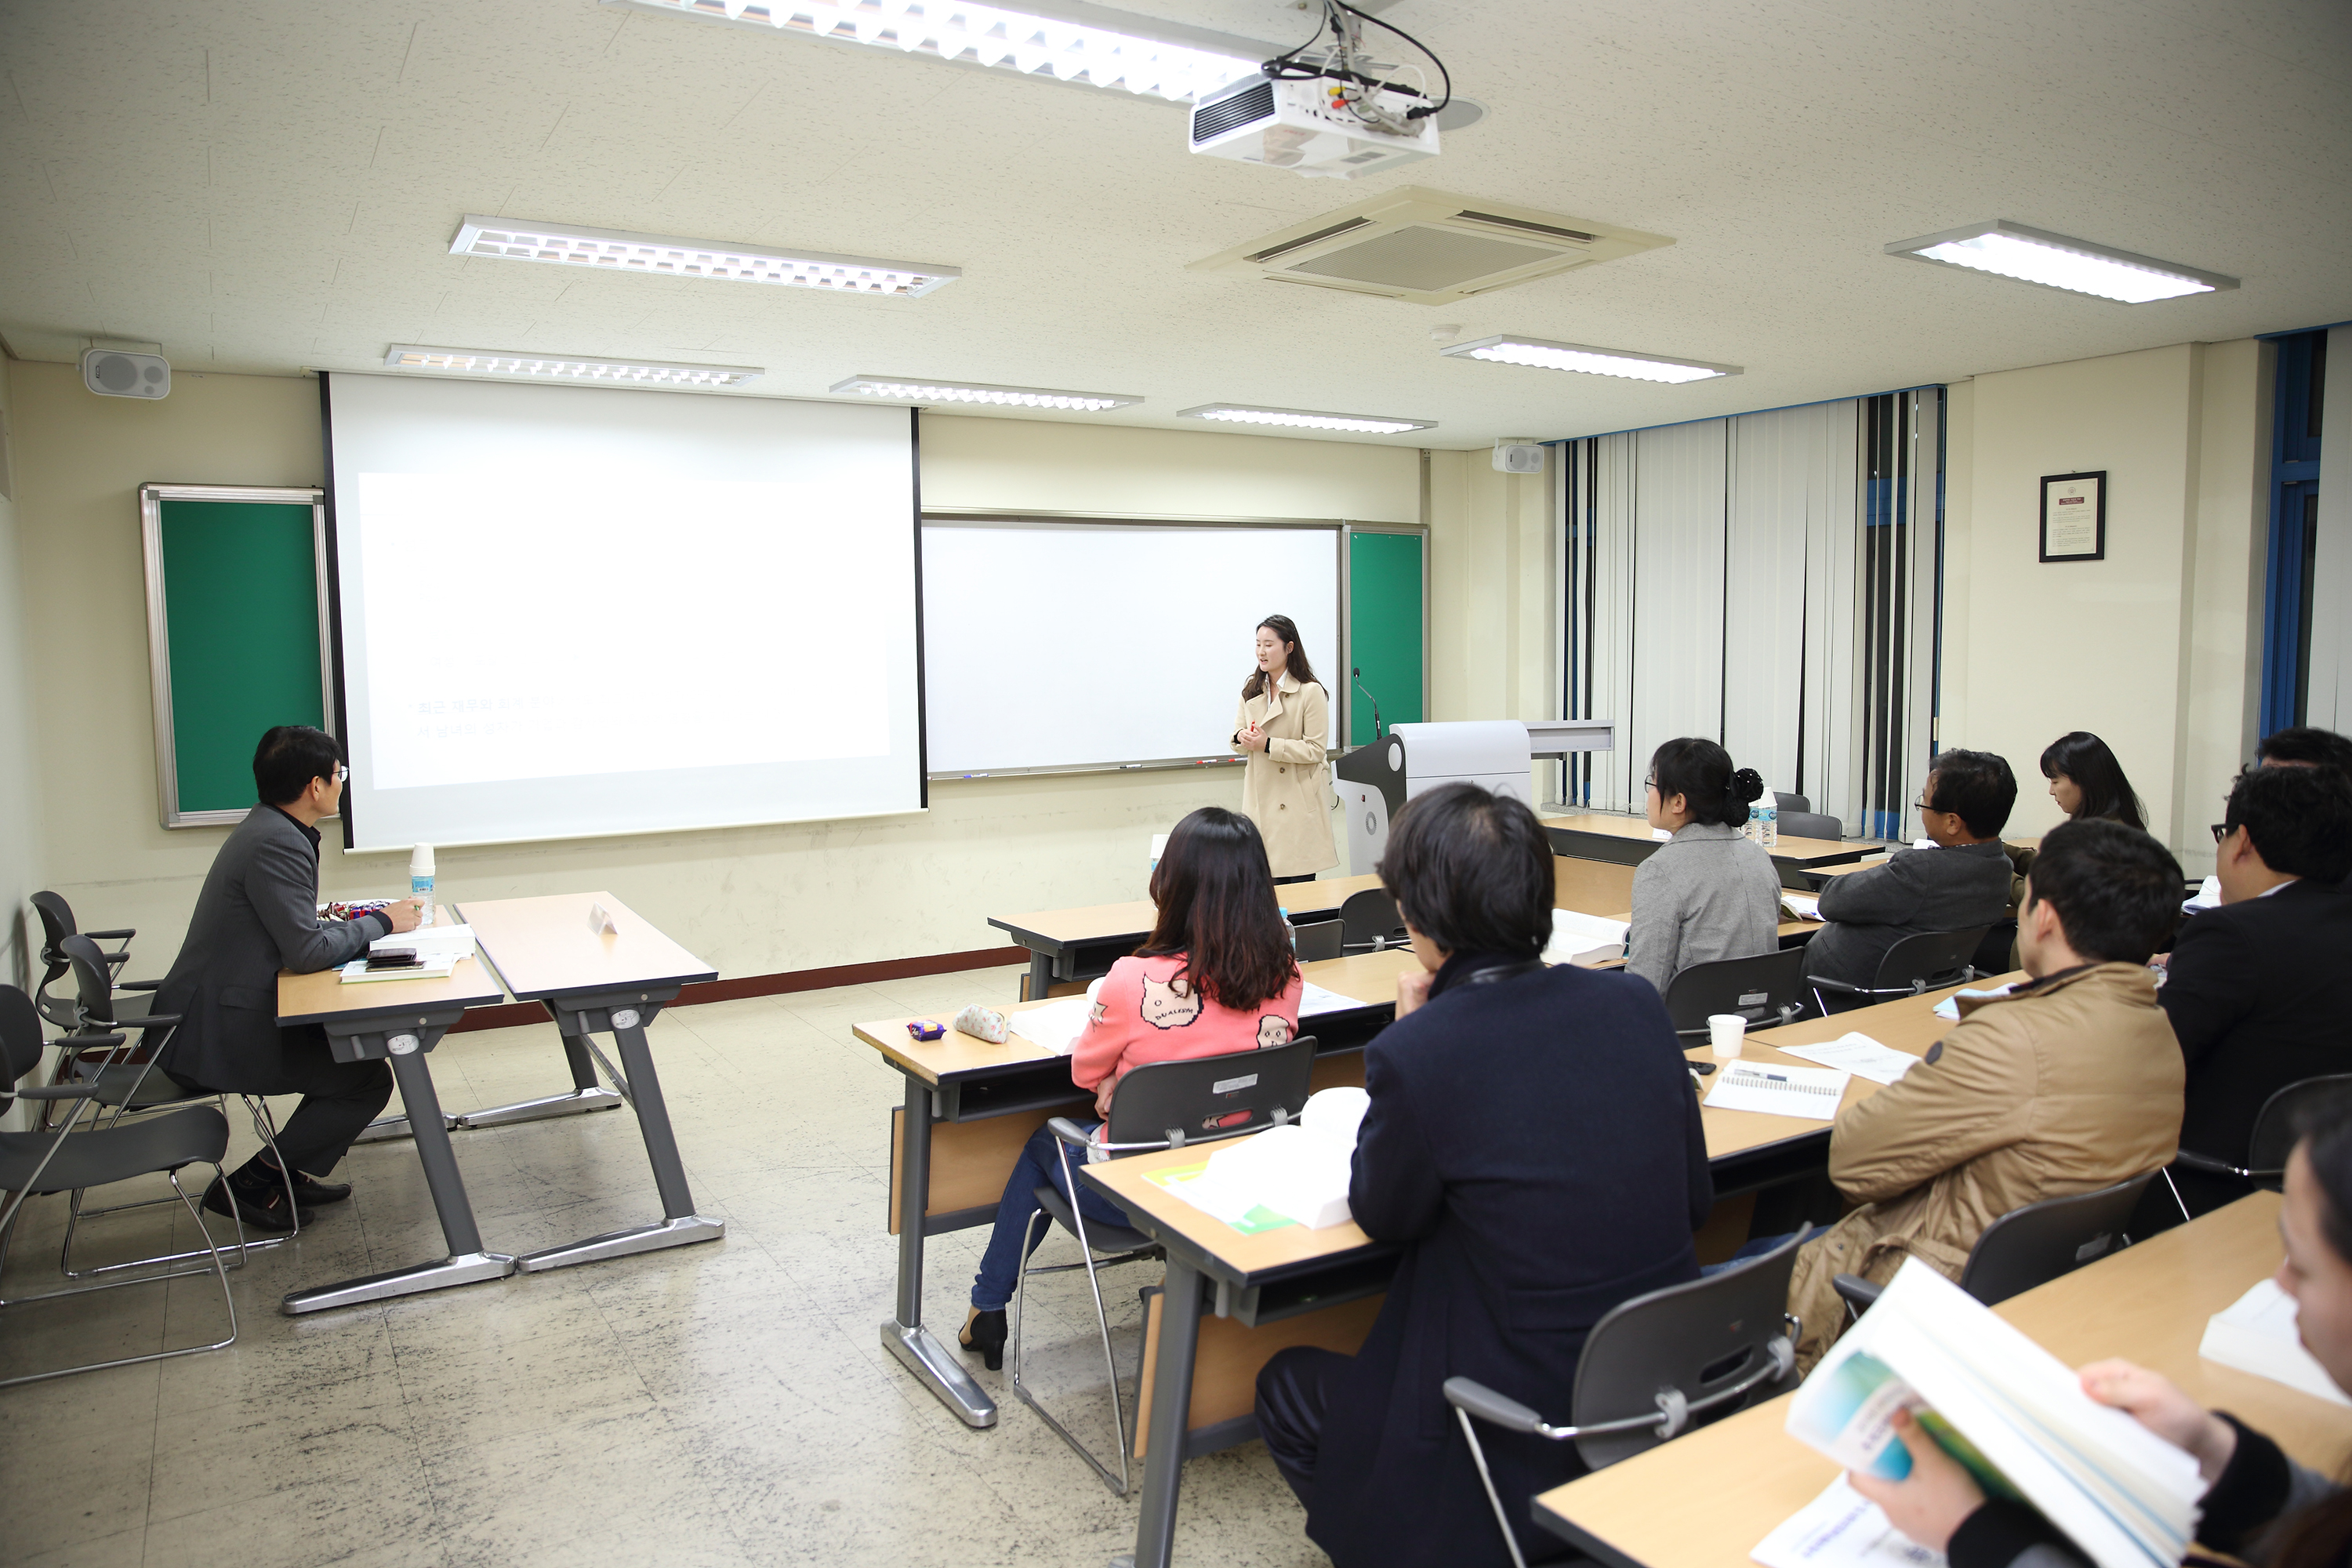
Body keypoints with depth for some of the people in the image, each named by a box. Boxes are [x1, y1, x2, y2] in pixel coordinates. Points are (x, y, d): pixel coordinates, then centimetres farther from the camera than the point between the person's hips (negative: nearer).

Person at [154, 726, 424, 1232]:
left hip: (212, 1015, 10)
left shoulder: (269, 827, 10)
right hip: (217, 1036, -10)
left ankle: (291, 1172, 21)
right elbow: (307, 949, -25)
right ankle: (250, 1185, 2)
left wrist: (358, 920, 4)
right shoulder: (276, 844, -22)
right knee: (368, 1079, -9)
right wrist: (381, 922, -11)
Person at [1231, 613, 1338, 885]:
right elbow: (1239, 737, 16)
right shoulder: (1251, 690, 11)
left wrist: (1268, 745, -18)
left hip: (1298, 799, -5)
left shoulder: (1311, 692, -8)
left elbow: (1315, 750, -11)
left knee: (1301, 881, -1)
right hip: (1261, 798, 5)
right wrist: (1242, 738, -8)